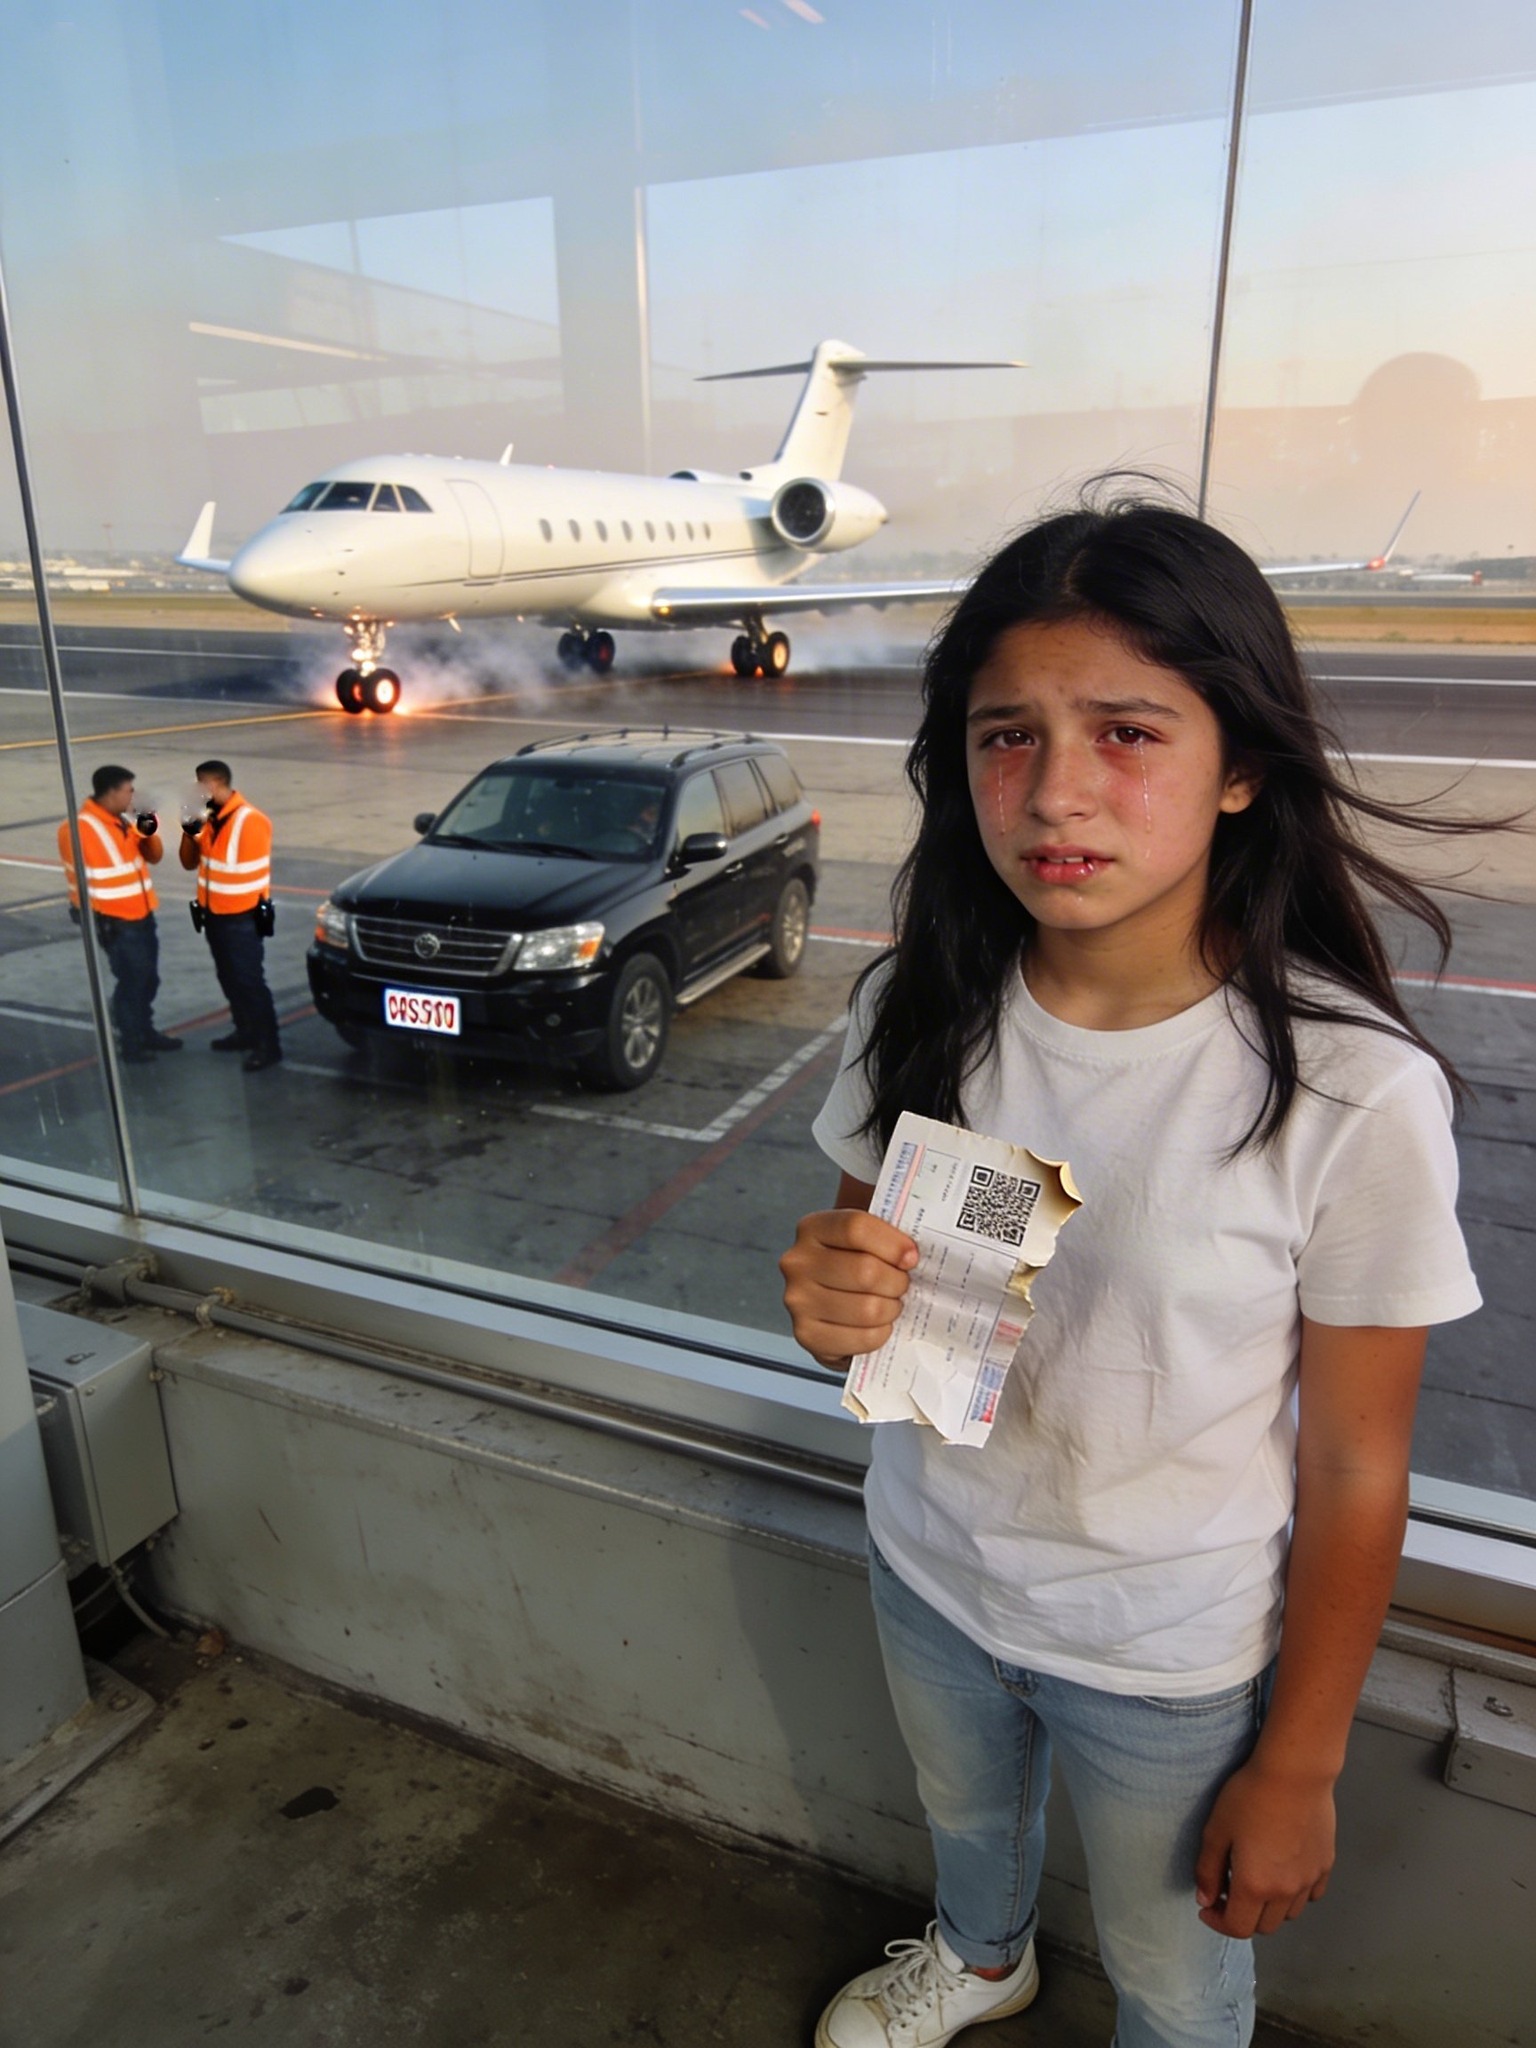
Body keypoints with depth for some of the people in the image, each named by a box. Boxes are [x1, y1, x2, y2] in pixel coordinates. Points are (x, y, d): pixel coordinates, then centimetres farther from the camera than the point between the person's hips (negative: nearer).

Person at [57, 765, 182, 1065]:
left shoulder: (123, 821, 7)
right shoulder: (80, 828, -18)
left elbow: (153, 857, 13)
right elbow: (79, 877, -17)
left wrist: (148, 832, -6)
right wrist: (94, 916, -15)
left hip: (143, 915, 8)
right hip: (116, 921, -8)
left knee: (149, 979, 18)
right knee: (131, 983, 1)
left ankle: (146, 1033, 34)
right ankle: (130, 1045, 15)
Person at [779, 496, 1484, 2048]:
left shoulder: (1353, 1092, -29)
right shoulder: (921, 1009, -16)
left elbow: (1353, 1469, -17)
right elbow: (862, 1265, -2)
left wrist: (1298, 1769, -6)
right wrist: (834, 1308, -26)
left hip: (1173, 1657, -4)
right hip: (928, 1572, 4)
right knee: (964, 1818, 35)